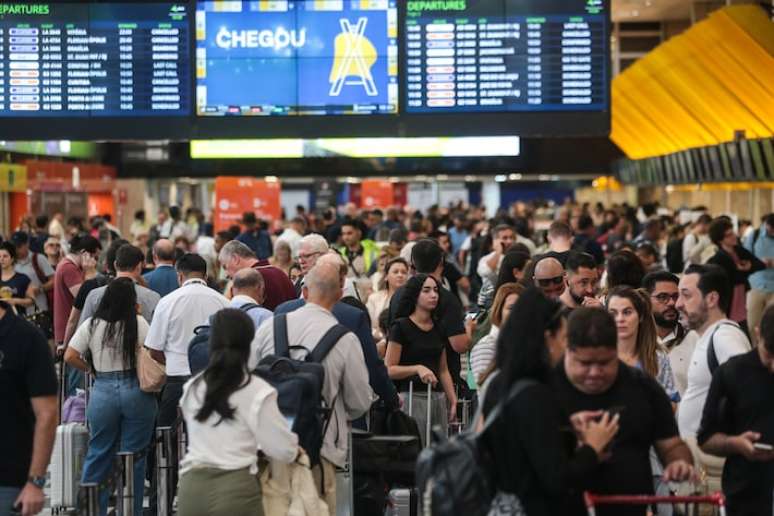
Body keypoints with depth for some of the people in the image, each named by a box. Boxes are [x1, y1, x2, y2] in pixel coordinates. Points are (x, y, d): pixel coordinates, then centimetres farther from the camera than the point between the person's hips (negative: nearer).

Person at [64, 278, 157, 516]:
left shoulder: (91, 325, 0)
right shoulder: (138, 323, -6)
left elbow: (70, 357, -3)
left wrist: (89, 369, 13)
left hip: (103, 392, 2)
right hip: (136, 391, -2)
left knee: (98, 454, 12)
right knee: (134, 456, 5)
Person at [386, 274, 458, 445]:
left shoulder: (439, 328, 15)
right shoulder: (401, 327, -3)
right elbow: (389, 370, -7)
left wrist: (453, 401, 10)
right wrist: (417, 368, -21)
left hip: (438, 398, 6)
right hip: (412, 397, -6)